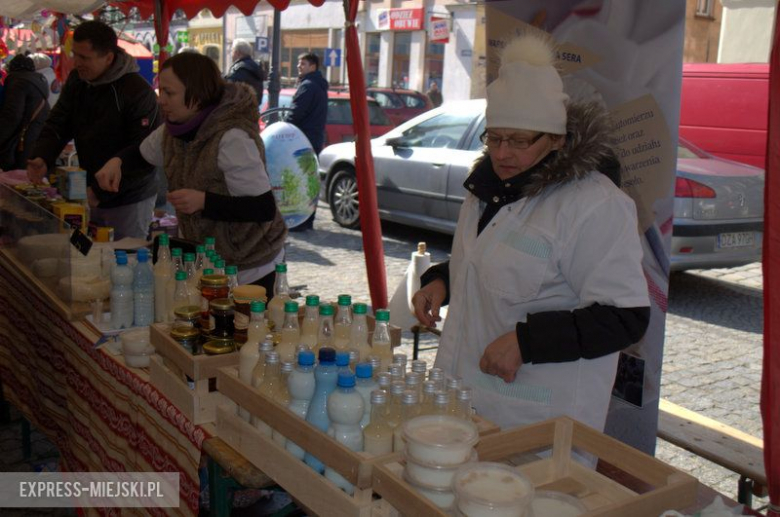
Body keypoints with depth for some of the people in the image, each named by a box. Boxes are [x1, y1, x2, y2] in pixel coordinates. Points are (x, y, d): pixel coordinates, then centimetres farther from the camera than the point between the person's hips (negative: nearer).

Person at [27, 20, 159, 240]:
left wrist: (100, 193, -23)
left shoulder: (138, 92, -20)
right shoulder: (77, 80, 4)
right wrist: (42, 158, -15)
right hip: (89, 196, 7)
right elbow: (57, 125, 6)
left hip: (129, 201, -7)